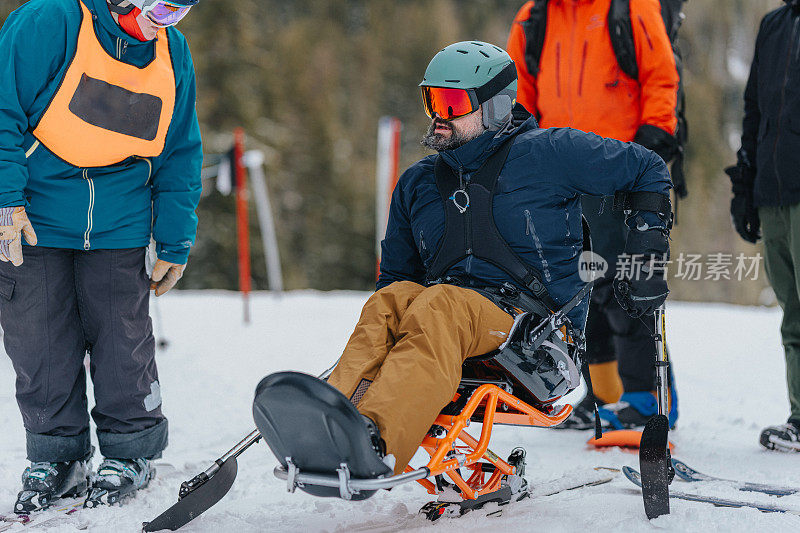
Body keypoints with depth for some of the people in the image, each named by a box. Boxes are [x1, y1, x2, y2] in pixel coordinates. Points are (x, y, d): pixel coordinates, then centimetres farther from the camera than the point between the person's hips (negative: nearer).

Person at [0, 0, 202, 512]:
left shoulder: (174, 55, 2)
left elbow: (180, 157, 10)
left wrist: (176, 242, 8)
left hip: (118, 228, 3)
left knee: (122, 338, 1)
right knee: (42, 342, 1)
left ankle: (130, 451, 19)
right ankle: (57, 456, 17)